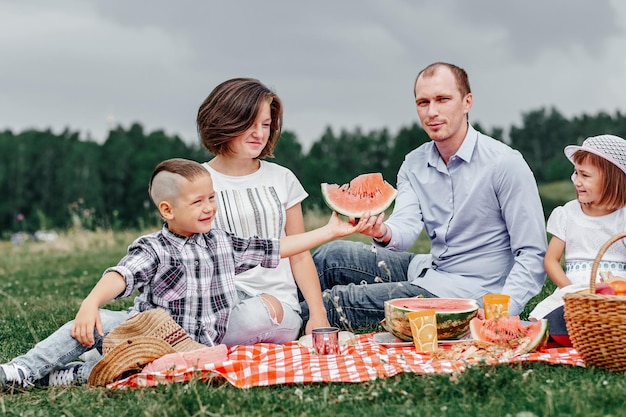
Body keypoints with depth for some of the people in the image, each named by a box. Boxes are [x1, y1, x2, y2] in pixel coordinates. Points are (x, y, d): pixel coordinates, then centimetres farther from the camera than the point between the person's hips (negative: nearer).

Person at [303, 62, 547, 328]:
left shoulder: (505, 164, -16)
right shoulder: (414, 164, 5)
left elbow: (532, 255, -17)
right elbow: (405, 229, -9)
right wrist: (383, 232, -34)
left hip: (470, 291, -6)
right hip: (426, 268, 6)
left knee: (342, 301, -18)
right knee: (331, 255, -5)